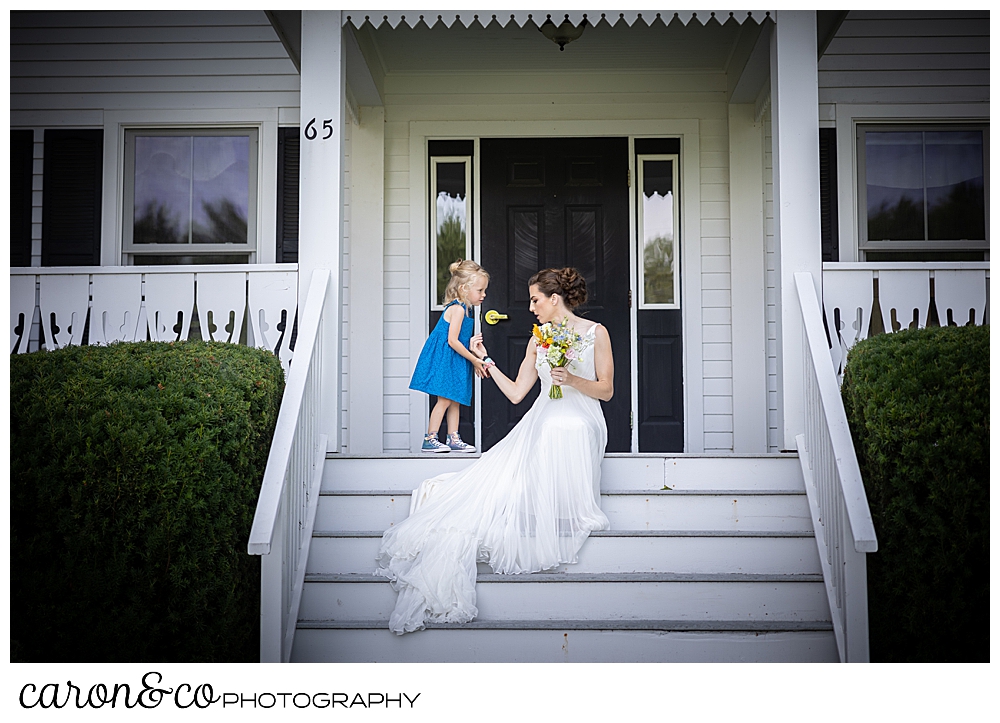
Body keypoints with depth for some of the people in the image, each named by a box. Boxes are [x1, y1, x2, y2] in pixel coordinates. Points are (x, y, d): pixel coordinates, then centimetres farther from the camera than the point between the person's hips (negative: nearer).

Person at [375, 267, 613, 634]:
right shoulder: (538, 341, 16)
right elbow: (516, 393, 15)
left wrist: (572, 379, -14)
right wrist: (486, 361, 11)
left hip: (578, 429, -4)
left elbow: (606, 390, 2)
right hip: (540, 427, 5)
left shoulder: (596, 333, 3)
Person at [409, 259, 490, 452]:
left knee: (454, 399, 11)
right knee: (445, 399, -7)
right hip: (443, 359, -10)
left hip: (453, 360, 10)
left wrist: (476, 359, 12)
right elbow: (452, 341, -23)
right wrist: (474, 360, -18)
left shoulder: (465, 309, 11)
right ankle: (430, 440, 0)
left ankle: (454, 439, 16)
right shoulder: (457, 309, -18)